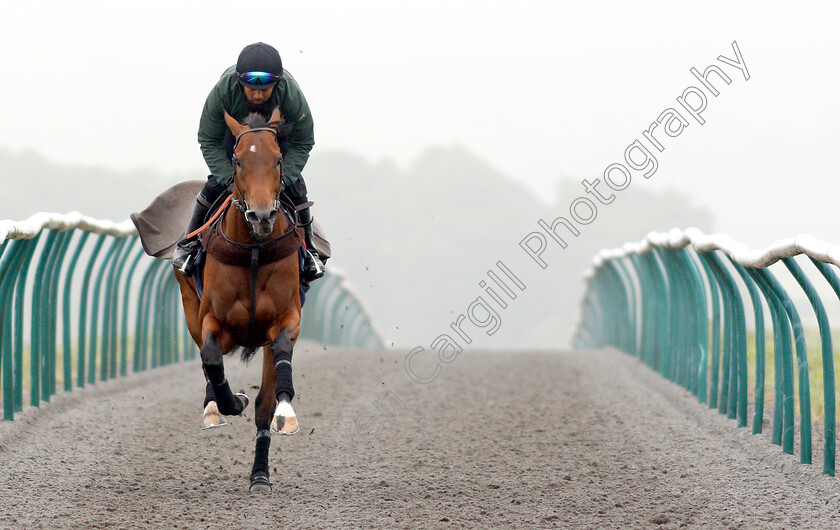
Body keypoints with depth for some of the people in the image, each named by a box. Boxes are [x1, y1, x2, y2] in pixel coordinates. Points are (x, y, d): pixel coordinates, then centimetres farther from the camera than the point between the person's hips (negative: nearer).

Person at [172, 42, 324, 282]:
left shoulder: (291, 94, -41)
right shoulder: (223, 91, -41)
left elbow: (303, 143, -23)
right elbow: (209, 141, -25)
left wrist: (284, 178, -33)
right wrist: (229, 178, -35)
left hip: (279, 135, 0)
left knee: (295, 187, -9)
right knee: (217, 183, -11)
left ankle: (308, 249, 15)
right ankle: (188, 244, 11)